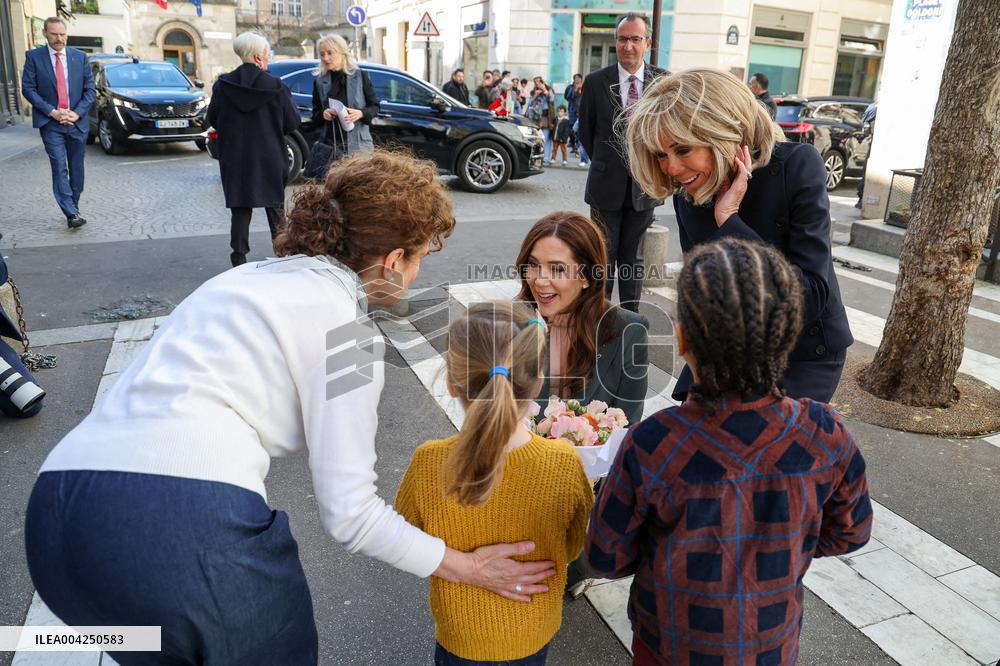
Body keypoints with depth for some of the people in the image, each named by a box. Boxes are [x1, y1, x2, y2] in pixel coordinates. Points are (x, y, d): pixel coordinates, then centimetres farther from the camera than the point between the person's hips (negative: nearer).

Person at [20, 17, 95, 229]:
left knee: (76, 168, 8)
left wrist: (77, 113, -8)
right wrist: (51, 112, -13)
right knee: (59, 168, -12)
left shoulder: (80, 57, 6)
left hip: (77, 122, 2)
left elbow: (90, 89, 5)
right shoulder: (33, 57, 1)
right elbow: (28, 88, -1)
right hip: (50, 123, -2)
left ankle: (74, 208, 20)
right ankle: (71, 214, -17)